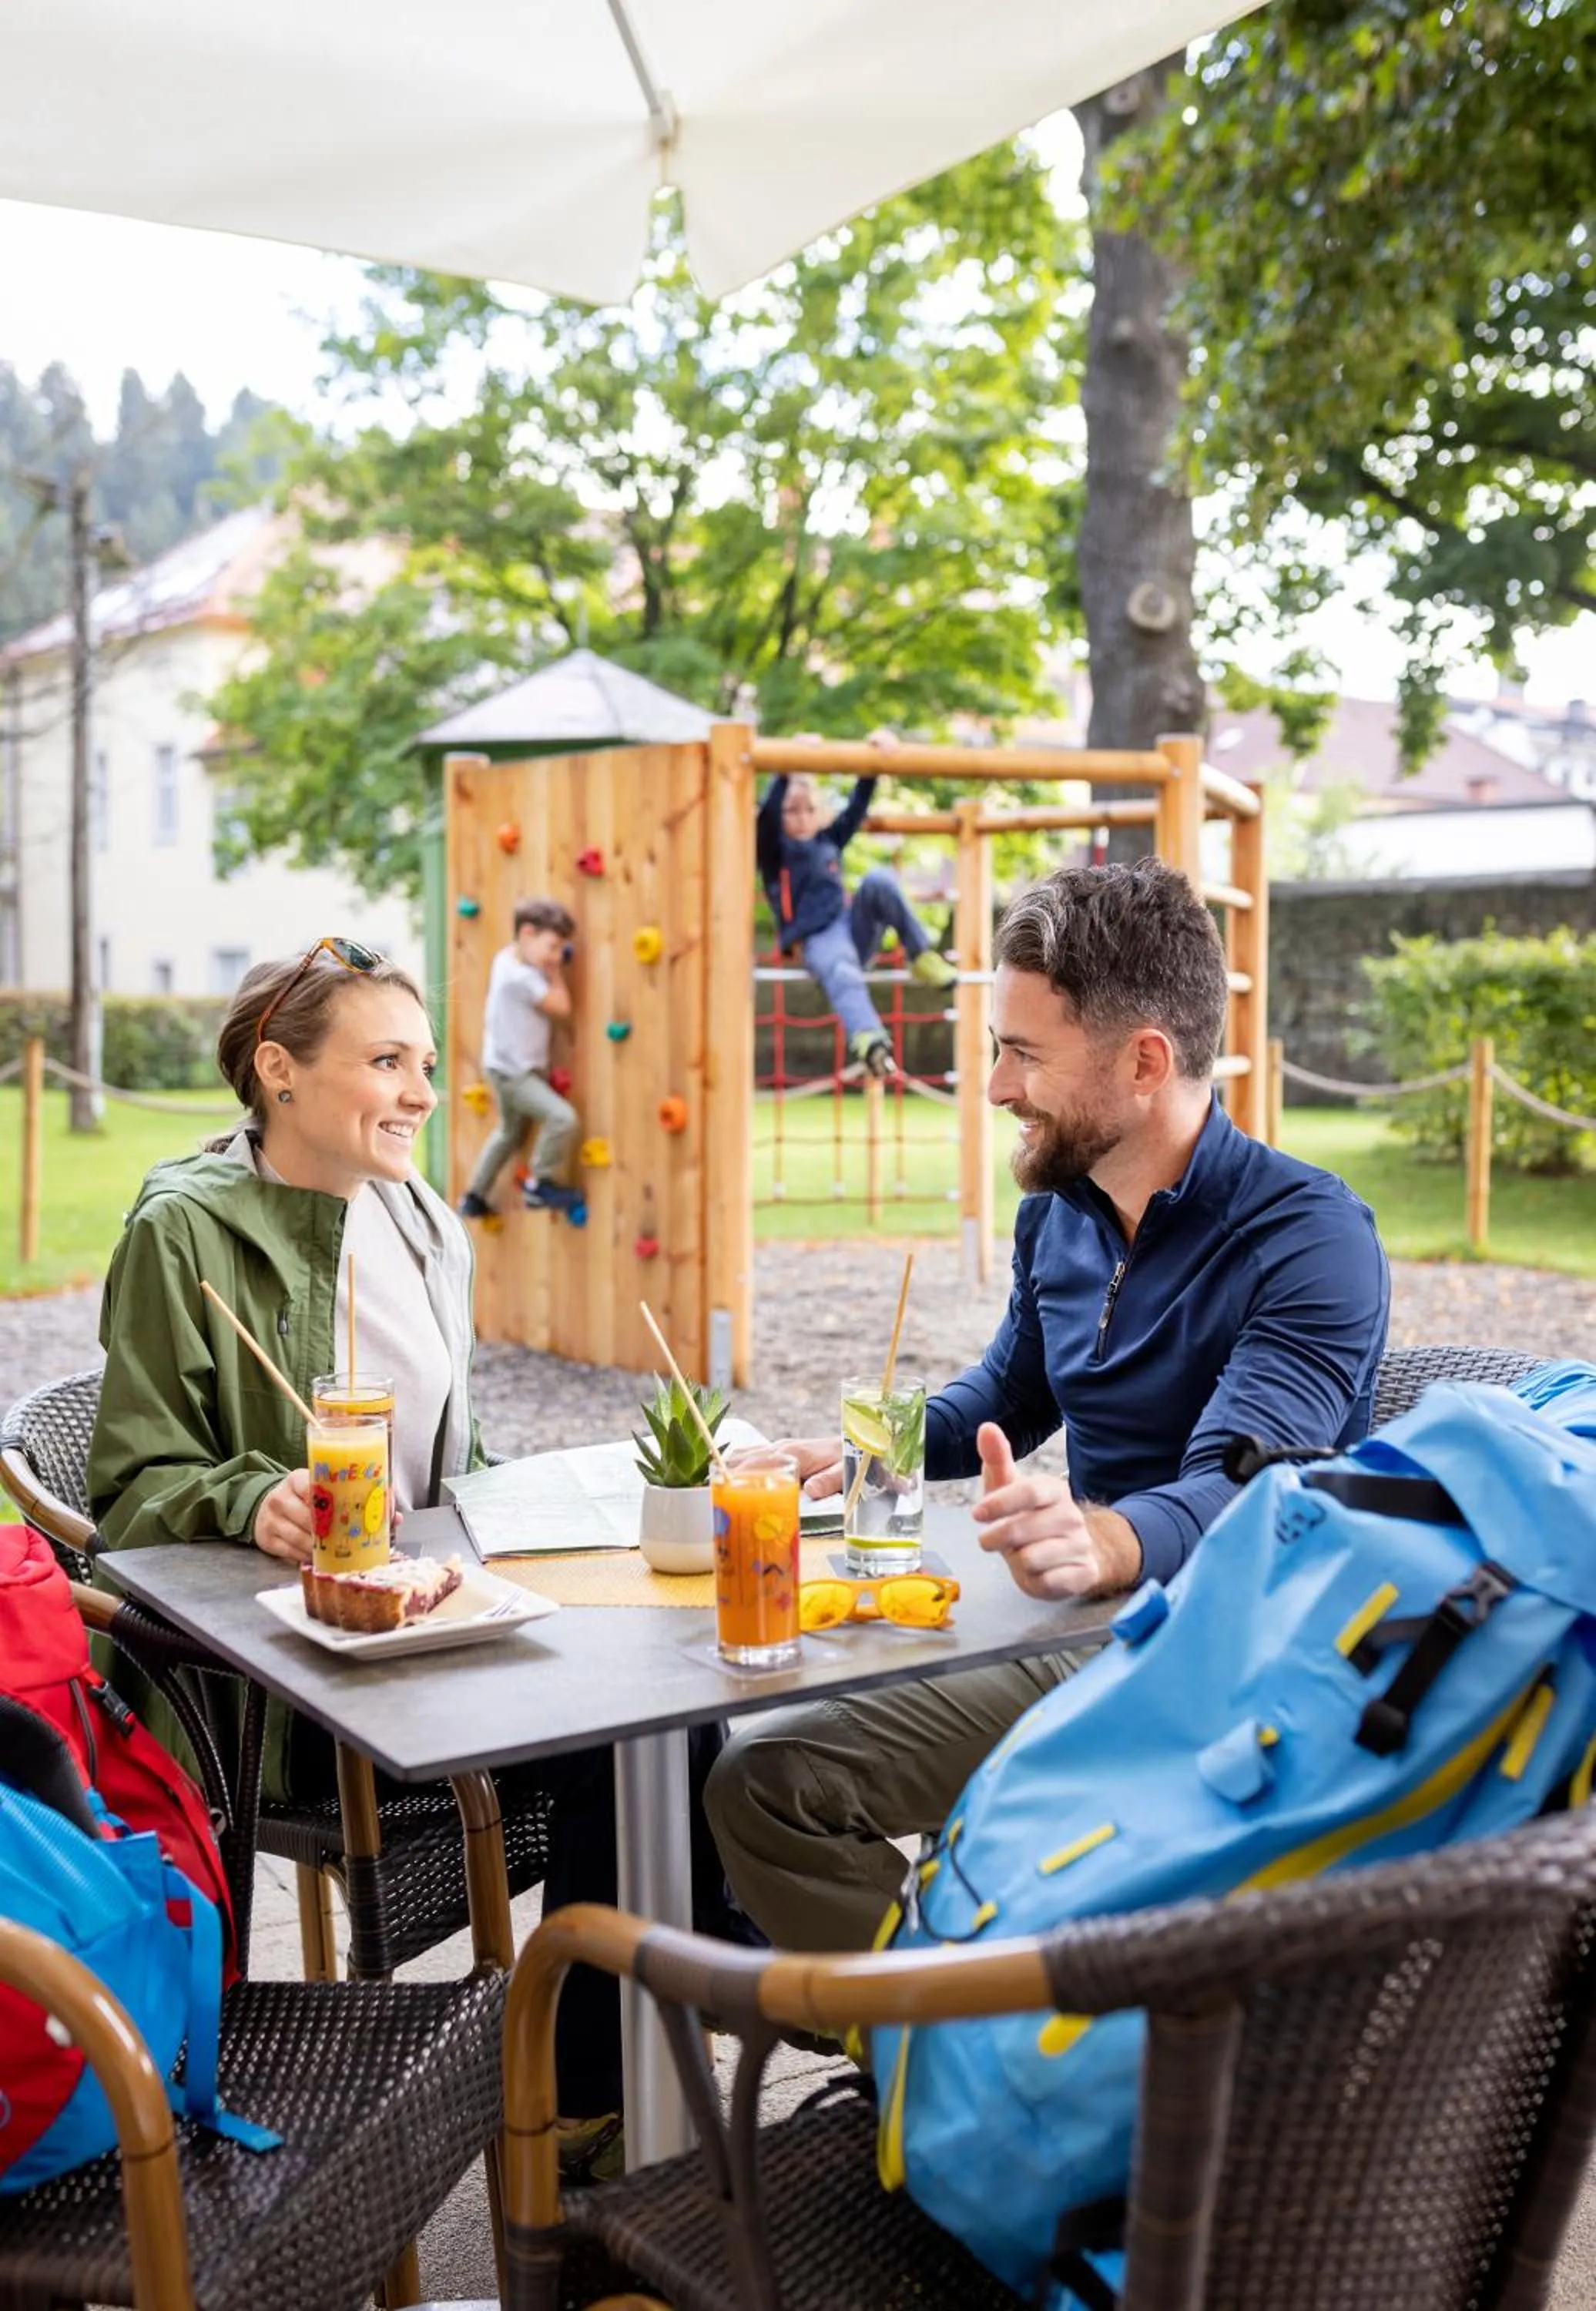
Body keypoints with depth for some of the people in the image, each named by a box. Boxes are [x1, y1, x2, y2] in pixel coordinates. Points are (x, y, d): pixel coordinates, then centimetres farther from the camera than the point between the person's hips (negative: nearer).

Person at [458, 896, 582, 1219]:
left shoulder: (508, 957, 2)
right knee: (563, 1118, -23)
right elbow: (561, 1007, -21)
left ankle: (475, 1197, 36)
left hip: (512, 1067, 11)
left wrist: (550, 968, 7)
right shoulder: (521, 977, -28)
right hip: (512, 1072, -11)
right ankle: (541, 1185, -6)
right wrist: (555, 973, -9)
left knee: (511, 1134, 26)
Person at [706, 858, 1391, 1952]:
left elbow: (1235, 1490, -29)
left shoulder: (1308, 1235, -16)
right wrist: (856, 1452, 9)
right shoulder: (1055, 1213, 9)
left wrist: (1099, 1542, -51)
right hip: (1076, 1647, 8)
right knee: (759, 1778, -5)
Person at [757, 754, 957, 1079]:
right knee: (842, 974, -41)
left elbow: (856, 808, 21)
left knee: (878, 879, -23)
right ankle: (867, 1040, -68)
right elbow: (767, 814, -10)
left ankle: (921, 955, -23)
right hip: (816, 941, -5)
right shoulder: (775, 851, 9)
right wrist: (789, 773, -19)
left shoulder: (830, 842, 24)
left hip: (852, 926, 5)